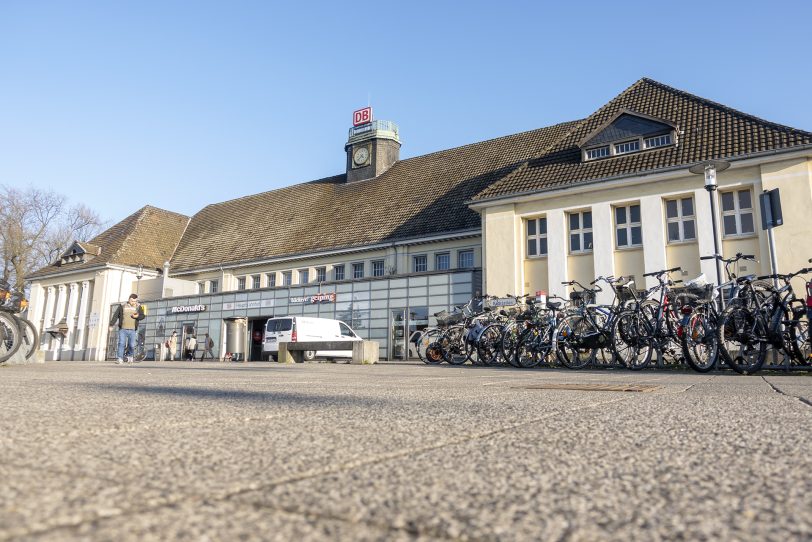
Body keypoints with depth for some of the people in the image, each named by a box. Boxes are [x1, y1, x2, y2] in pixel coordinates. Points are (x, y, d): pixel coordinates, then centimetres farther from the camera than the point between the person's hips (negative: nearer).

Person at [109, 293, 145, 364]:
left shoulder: (138, 307, 7)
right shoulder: (122, 306, 3)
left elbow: (142, 316, 7)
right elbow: (115, 315, 6)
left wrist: (137, 316, -15)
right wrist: (111, 325, 2)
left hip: (132, 330, 1)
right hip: (122, 329, -1)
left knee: (132, 345, -1)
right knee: (121, 343, -10)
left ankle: (129, 355, 26)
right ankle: (120, 358, -6)